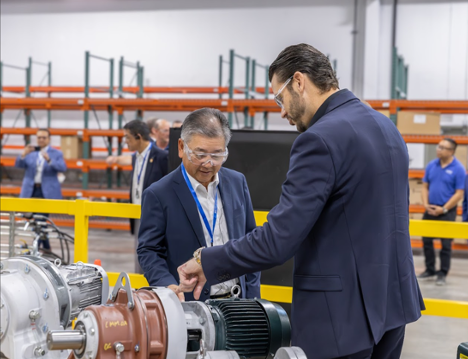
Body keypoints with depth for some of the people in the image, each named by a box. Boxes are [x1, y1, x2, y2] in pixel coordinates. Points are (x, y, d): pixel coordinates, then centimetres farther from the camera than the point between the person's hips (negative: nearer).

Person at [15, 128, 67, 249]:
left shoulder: (56, 153, 4)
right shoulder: (31, 152, 10)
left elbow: (63, 168, -13)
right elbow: (18, 165, -1)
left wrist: (49, 160, -30)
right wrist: (24, 154, -21)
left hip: (47, 192, -3)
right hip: (31, 190, 3)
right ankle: (46, 247, 22)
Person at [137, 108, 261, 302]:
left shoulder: (237, 182, 5)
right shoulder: (158, 195, -8)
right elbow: (149, 251, -5)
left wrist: (252, 298, 5)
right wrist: (168, 285, -24)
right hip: (189, 307, -3)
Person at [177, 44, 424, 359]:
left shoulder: (320, 139, -18)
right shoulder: (386, 125, 10)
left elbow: (278, 240, -23)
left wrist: (206, 262, -10)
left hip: (343, 312, -9)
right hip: (393, 302, 9)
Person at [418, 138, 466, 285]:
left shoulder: (458, 169, -9)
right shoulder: (431, 165, 4)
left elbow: (459, 194, -10)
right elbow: (425, 187, 10)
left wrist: (443, 209, -14)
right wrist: (426, 204, -4)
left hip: (447, 211, -5)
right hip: (430, 210, 5)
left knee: (446, 244, 0)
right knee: (426, 240, 9)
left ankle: (442, 274, 10)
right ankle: (430, 270, 24)